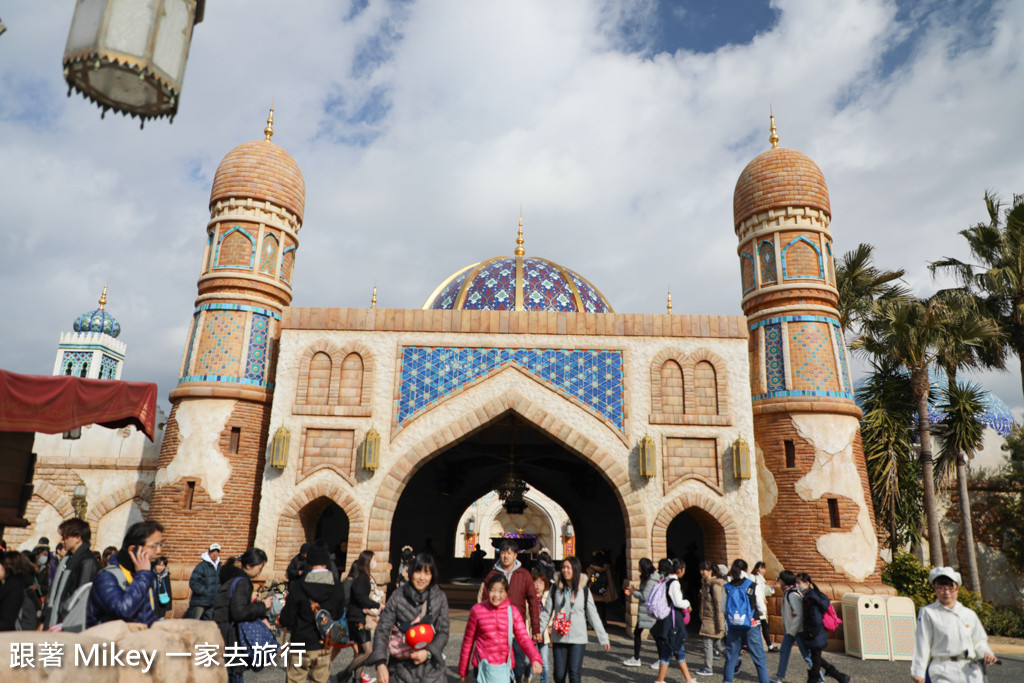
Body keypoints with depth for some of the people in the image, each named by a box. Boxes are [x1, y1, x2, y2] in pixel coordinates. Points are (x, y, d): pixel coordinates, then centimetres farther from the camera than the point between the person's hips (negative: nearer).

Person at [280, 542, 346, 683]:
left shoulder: (298, 586, -15)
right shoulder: (337, 589, -7)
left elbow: (286, 620, -11)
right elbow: (339, 615, 6)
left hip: (300, 646, -2)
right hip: (324, 646, 2)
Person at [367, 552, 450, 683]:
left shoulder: (440, 598, -1)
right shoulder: (398, 596, -4)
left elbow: (443, 633, 3)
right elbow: (382, 630, -5)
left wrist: (428, 652, -13)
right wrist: (380, 663, -15)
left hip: (431, 668, 1)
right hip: (402, 666, 0)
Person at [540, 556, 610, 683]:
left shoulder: (584, 591, -1)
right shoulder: (556, 590, 2)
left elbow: (593, 616, 2)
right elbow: (546, 613, 5)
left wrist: (603, 639, 1)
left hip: (578, 639, -1)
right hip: (559, 638, 2)